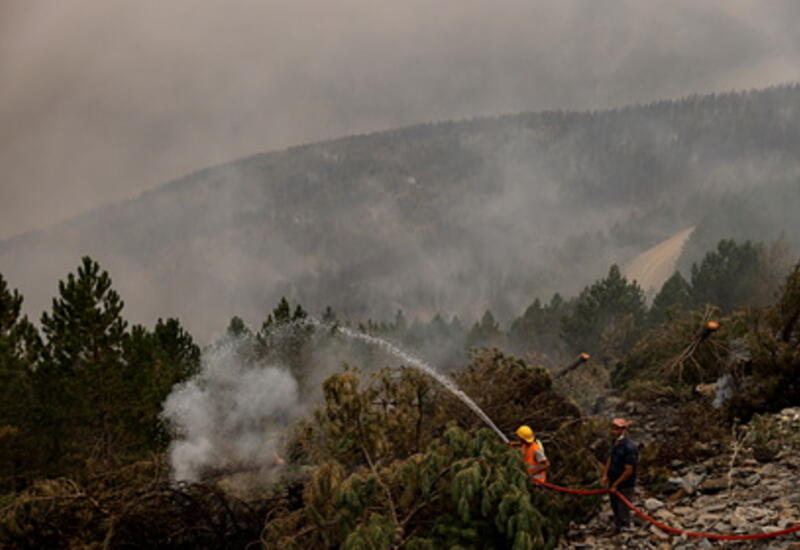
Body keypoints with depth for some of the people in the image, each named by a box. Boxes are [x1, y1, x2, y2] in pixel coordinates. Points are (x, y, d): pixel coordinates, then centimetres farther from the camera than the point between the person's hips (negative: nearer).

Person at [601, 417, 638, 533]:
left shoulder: (629, 447, -27)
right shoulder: (616, 442, 0)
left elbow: (629, 470, -24)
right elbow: (610, 458, 13)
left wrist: (616, 484, -17)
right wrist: (605, 475, 2)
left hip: (625, 486, -9)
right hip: (614, 482, 9)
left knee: (623, 512, 2)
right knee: (615, 508, 24)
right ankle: (617, 529, 42)